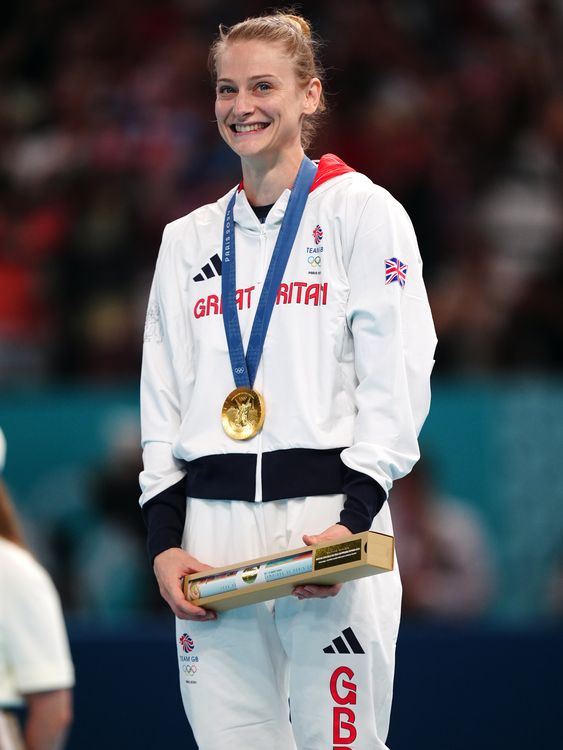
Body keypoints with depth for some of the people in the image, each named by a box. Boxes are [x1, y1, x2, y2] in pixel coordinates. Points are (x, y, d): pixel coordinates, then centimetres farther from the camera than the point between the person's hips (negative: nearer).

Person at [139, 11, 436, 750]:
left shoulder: (361, 211, 3)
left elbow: (396, 381, -4)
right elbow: (161, 403, 18)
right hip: (211, 528, 5)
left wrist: (353, 520, -14)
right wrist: (164, 540, 5)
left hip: (328, 514, -4)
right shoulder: (188, 239, 18)